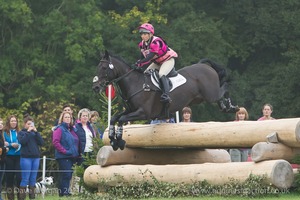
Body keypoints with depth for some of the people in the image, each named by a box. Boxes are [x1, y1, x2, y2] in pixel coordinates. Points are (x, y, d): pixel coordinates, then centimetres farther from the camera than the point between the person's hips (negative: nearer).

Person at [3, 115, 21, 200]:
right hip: (9, 157, -1)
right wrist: (11, 145, -14)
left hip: (18, 157, 1)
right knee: (9, 177, 2)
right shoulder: (5, 132, 1)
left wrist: (19, 145, -11)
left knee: (19, 176, -8)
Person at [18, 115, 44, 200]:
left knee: (33, 178, 4)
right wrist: (28, 131, -11)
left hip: (36, 157, 4)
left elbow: (41, 142, 2)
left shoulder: (34, 133, 15)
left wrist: (36, 132, -5)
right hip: (26, 157, -4)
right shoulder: (21, 133, 6)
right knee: (25, 178, -8)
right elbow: (22, 141, -14)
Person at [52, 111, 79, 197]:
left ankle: (62, 192, 13)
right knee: (66, 175, -13)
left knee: (69, 175, 8)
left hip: (72, 157, 8)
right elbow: (55, 142, -15)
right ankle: (64, 192, -12)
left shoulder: (71, 129, 18)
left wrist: (76, 152, 10)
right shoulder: (59, 129, -5)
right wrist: (64, 151, -16)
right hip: (63, 157, -8)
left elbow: (76, 142, 25)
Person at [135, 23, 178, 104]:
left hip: (168, 60, -9)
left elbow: (149, 58, -38)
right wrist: (137, 64, -21)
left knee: (161, 74, -32)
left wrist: (139, 63, -44)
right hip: (157, 62, 9)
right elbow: (142, 58, -1)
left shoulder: (155, 42, -31)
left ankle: (166, 95, -44)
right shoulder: (142, 44, -5)